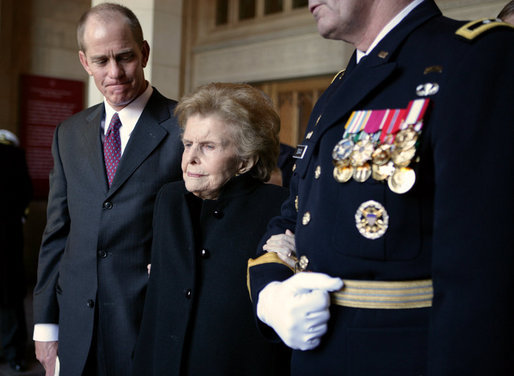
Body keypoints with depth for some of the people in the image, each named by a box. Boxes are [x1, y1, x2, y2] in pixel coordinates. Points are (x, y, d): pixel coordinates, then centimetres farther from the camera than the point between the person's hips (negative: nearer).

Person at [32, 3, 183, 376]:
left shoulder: (186, 127, -7)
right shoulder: (69, 134, 9)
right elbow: (57, 232, 11)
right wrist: (46, 323, 9)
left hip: (151, 325, -4)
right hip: (77, 329, 5)